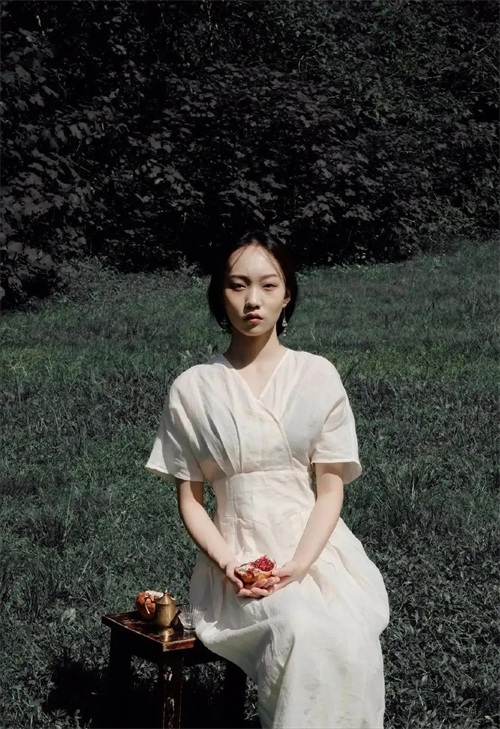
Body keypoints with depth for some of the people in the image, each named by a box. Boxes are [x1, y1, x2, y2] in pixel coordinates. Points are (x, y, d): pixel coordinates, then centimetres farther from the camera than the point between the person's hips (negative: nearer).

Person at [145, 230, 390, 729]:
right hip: (237, 561, -1)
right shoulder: (192, 388, 4)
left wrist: (297, 566, -15)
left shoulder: (318, 376, 4)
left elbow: (331, 489, 1)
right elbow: (189, 499, 6)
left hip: (317, 551, 1)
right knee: (303, 631, -32)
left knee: (351, 643, -31)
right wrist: (228, 566, -11)